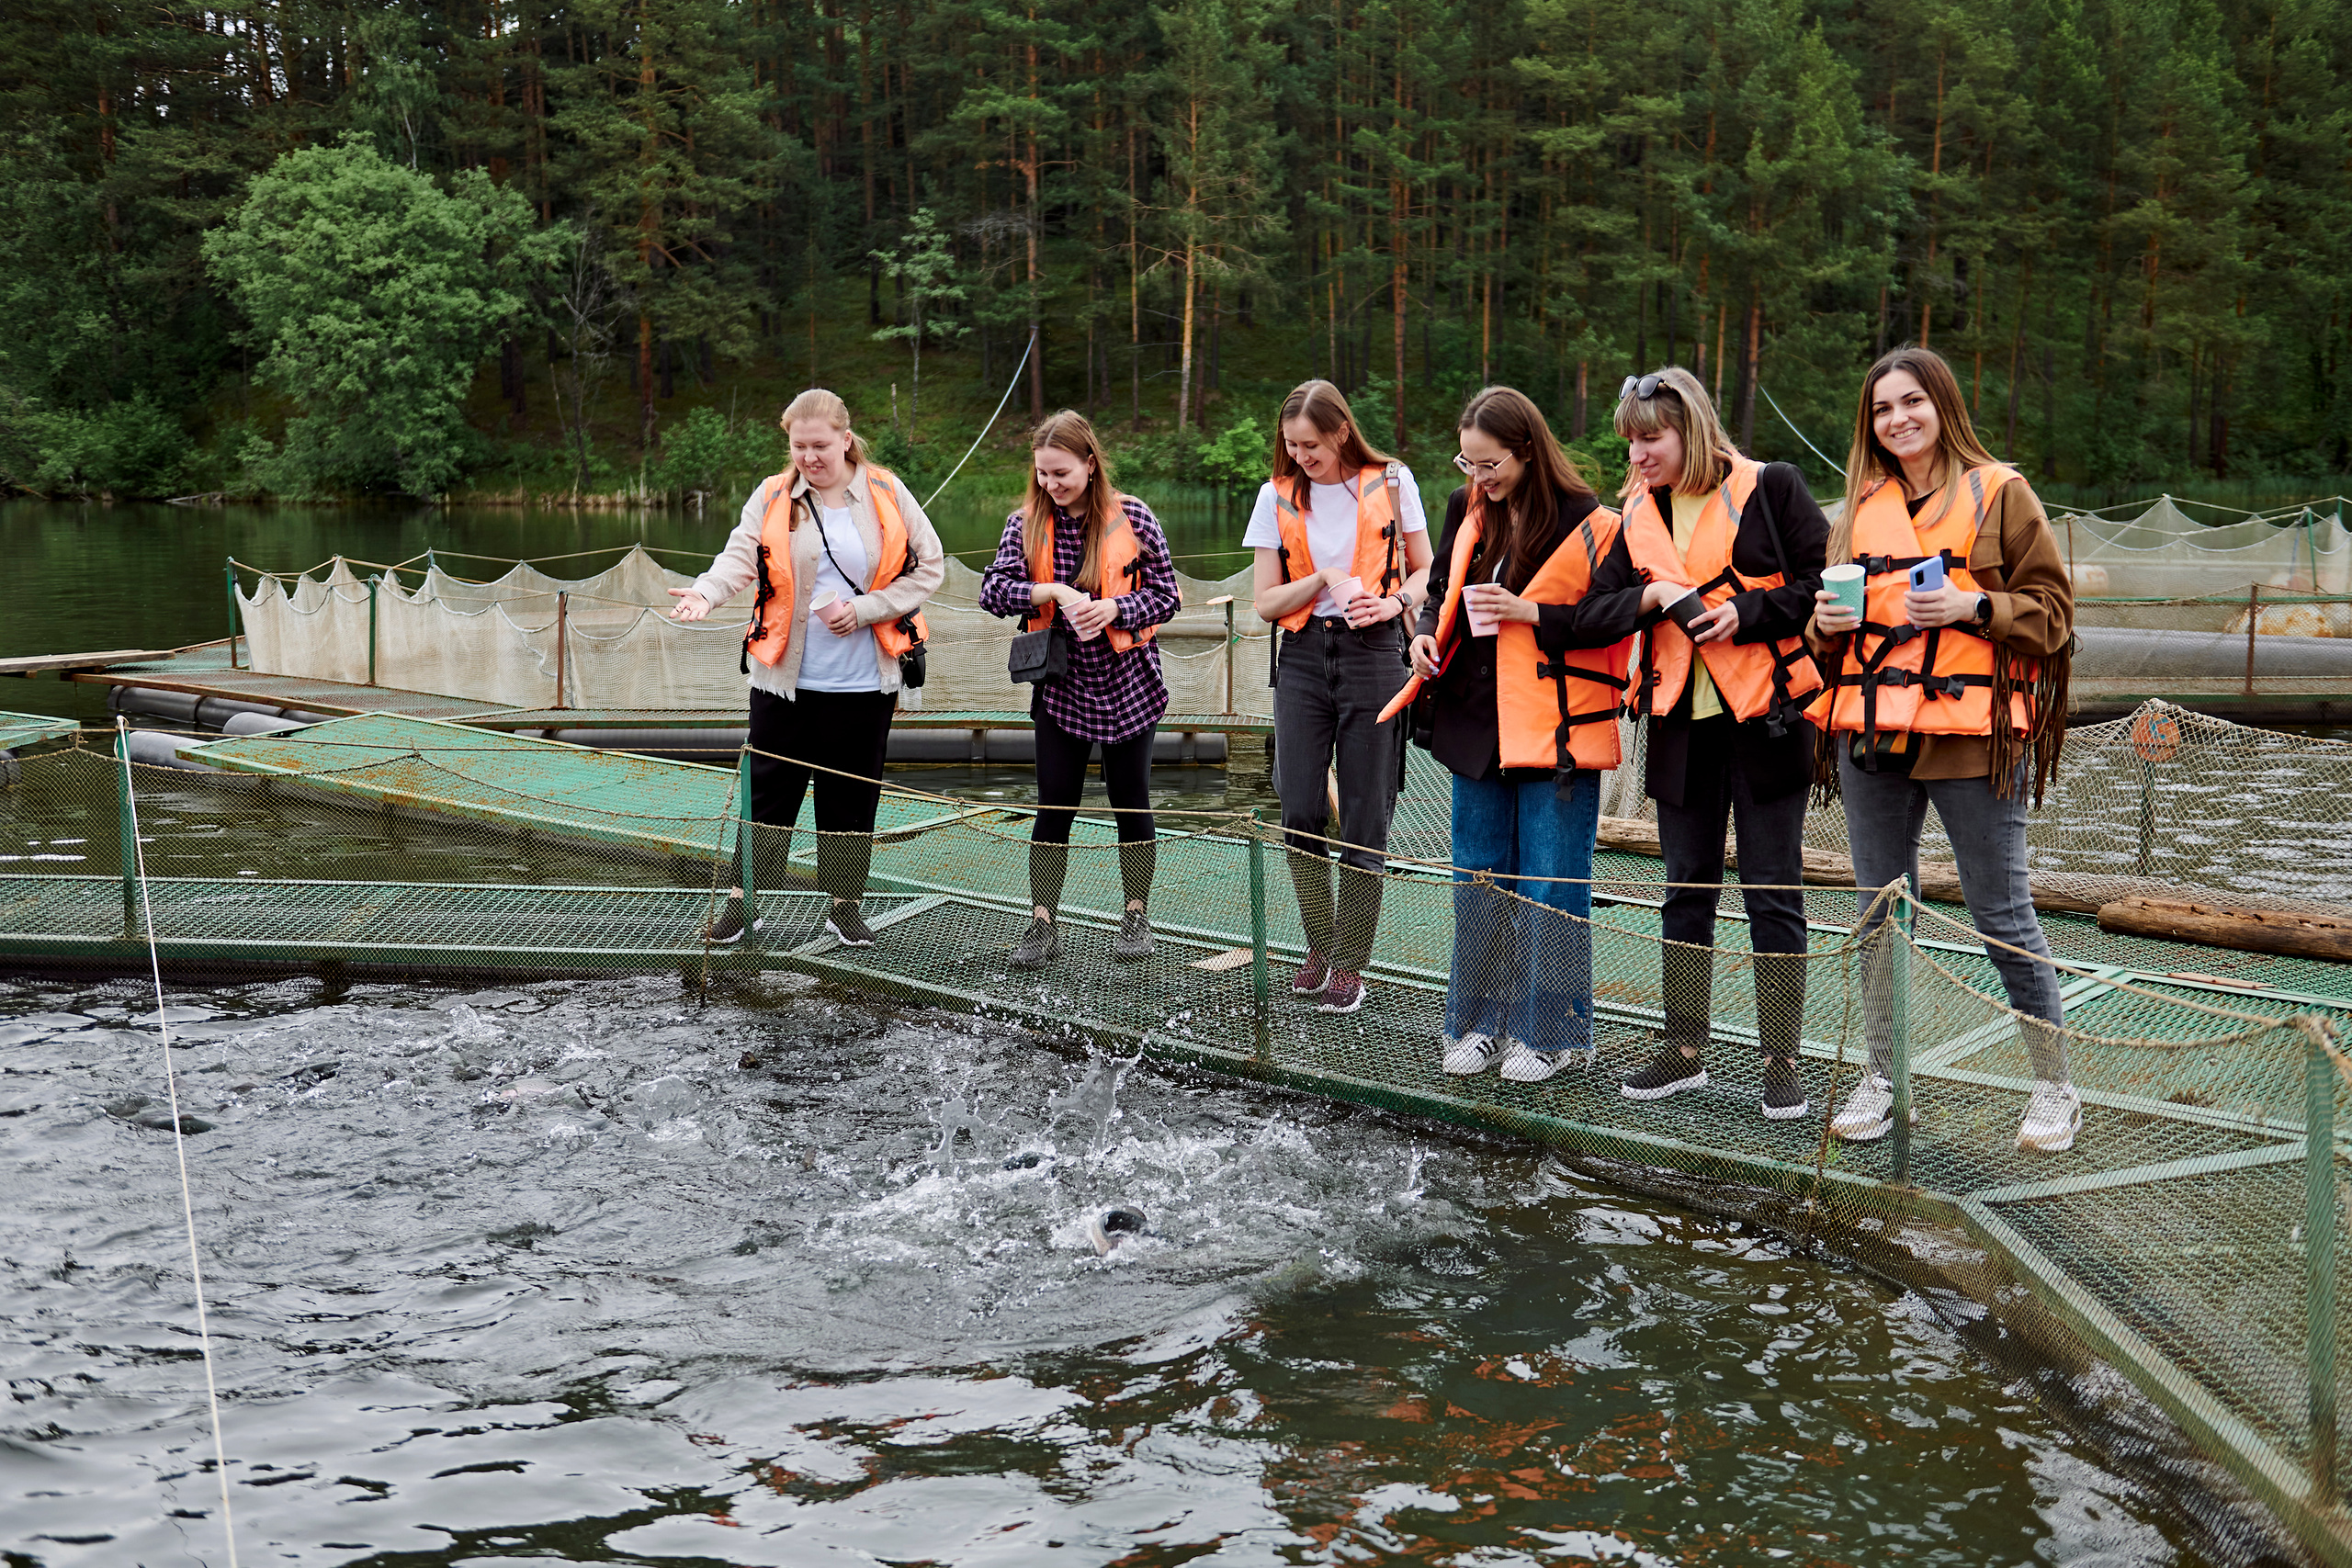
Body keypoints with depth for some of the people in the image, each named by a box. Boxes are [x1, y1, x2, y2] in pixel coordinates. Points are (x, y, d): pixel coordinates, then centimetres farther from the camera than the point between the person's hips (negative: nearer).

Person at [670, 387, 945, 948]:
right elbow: (741, 555, -14)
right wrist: (707, 591, -35)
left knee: (852, 794, 9)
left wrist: (863, 609, -9)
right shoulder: (772, 497, 1)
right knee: (769, 787, 4)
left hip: (864, 683, 0)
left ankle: (844, 904, 23)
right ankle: (744, 901, 17)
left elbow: (930, 567, 1)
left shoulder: (886, 493, 0)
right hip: (785, 677, 0)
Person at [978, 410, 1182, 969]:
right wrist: (1055, 592, -22)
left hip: (1126, 683, -1)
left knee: (1131, 802, 8)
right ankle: (1044, 925, 8)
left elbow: (1166, 593, -5)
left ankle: (1136, 917, 22)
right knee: (1054, 806, 2)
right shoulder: (1026, 523, -1)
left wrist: (1114, 609, -22)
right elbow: (993, 590, -9)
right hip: (1060, 686, 1)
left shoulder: (1132, 518, -6)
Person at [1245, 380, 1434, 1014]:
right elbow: (1266, 601, 3)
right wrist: (1325, 578, -12)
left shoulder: (1390, 482, 0)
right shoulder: (1278, 496, 4)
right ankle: (1319, 949, 17)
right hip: (1302, 658, 2)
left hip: (1372, 654, -2)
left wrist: (1393, 602, -11)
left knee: (1364, 816, 0)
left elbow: (1425, 569, 8)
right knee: (1300, 810, 1)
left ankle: (1351, 964, 8)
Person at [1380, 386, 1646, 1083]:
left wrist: (1530, 613, -20)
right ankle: (1481, 1022, 23)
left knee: (1550, 886, 1)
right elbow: (1443, 592, 20)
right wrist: (1429, 634, 0)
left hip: (1557, 732, -6)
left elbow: (1615, 614, -14)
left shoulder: (1587, 524, -12)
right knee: (1479, 879, 12)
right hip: (1478, 724, 6)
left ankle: (1549, 1033, 13)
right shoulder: (1467, 511, 8)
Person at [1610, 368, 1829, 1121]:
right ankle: (1684, 1051, 21)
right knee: (1686, 889, 11)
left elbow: (1823, 583, -6)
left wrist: (1748, 612, -17)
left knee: (1773, 893, -1)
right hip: (1682, 720, 5)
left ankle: (1781, 1063, 7)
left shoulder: (1770, 489, -5)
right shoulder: (1638, 513, 11)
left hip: (1764, 717, -5)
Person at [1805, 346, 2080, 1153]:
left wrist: (1971, 607, -17)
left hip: (1970, 732, -5)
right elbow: (1831, 633, 21)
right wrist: (1828, 620, -1)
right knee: (1880, 912, 10)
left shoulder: (1999, 494, 1)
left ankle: (2054, 1087, 11)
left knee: (2002, 916, -1)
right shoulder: (1862, 507, 15)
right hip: (1872, 732, 5)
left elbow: (2052, 609, -2)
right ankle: (1884, 1078, 21)